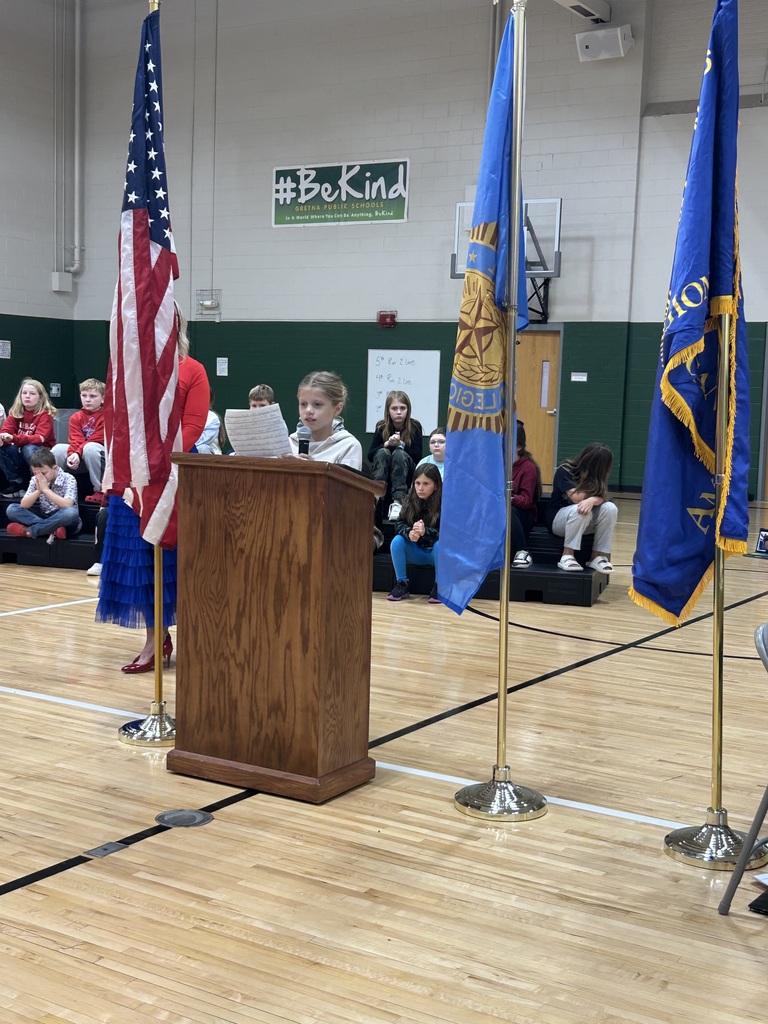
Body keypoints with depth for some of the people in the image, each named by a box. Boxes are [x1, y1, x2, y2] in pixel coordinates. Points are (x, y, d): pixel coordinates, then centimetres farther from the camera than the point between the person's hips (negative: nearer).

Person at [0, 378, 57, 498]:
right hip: (19, 451, 5)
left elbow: (39, 438, -25)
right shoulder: (15, 412, 3)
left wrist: (14, 438, -39)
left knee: (29, 449, -36)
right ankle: (17, 483, -13)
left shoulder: (45, 414, -12)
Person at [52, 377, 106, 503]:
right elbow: (75, 441, -8)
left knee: (90, 448, -36)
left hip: (100, 456, -5)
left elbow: (95, 440, -19)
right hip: (80, 458, 5)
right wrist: (72, 454, -30)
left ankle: (100, 491, -29)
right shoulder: (76, 417, 7)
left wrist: (77, 454, -30)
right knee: (58, 449, -17)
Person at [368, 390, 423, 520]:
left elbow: (418, 456, -11)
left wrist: (400, 444, -25)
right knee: (383, 452, -27)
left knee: (399, 453, -30)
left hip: (406, 474, -1)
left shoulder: (414, 427, -6)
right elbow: (370, 455, -7)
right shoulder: (382, 427, -3)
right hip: (384, 474, 1)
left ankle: (398, 502, -46)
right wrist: (387, 444, -23)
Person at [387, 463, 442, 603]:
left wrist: (425, 531, -43)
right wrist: (409, 533, -35)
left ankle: (439, 586, -16)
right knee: (397, 541, -22)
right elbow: (399, 524, -10)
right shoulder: (410, 500, -8)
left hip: (436, 552, -3)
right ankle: (402, 585, -11)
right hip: (416, 551, 3)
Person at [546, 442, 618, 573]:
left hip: (584, 522, 5)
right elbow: (577, 498, -26)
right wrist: (594, 488, -13)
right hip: (558, 519, -5)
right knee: (580, 510, -38)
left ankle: (597, 556, -19)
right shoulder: (564, 472, -16)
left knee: (610, 508, -22)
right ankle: (567, 557, -31)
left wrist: (592, 500, -38)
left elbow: (601, 498, -15)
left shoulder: (596, 475, 0)